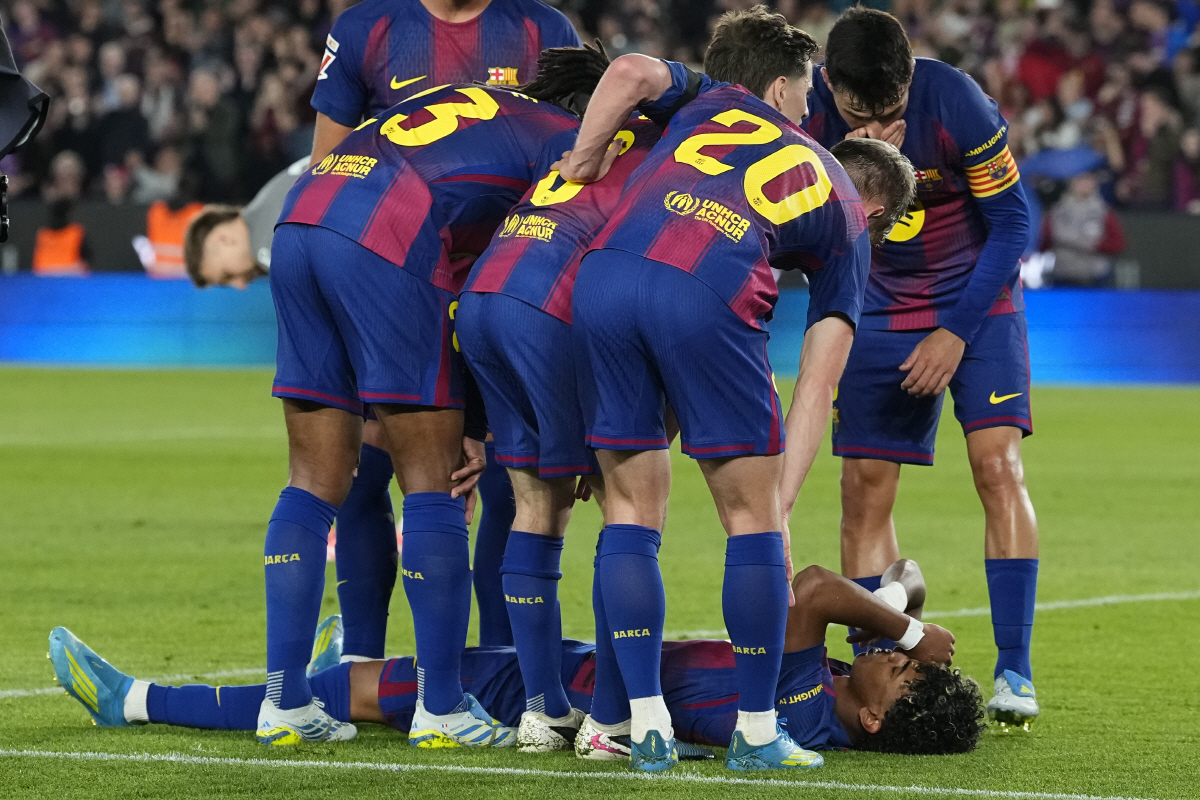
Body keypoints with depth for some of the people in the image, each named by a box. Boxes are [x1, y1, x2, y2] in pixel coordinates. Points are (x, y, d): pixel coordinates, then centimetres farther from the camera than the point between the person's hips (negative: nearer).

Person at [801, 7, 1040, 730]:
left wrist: (957, 332, -16)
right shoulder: (809, 113, -19)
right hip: (881, 308, 3)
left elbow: (1013, 223, -14)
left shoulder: (958, 105, -25)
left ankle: (1015, 673, -12)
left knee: (998, 464, -15)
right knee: (864, 486, -4)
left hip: (977, 294, -2)